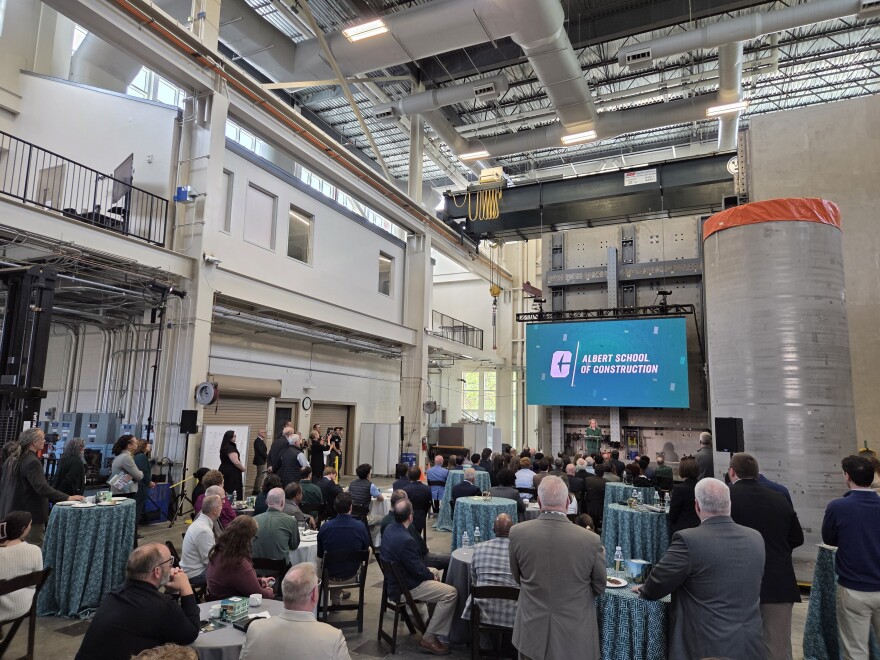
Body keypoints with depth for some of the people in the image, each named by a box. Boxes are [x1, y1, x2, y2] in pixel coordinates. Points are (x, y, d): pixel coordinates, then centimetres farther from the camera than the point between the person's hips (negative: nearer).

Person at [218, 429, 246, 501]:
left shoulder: (224, 447, 12)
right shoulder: (230, 448, -18)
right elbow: (236, 462, -22)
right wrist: (243, 469, -4)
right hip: (231, 473, -9)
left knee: (226, 492, 9)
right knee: (233, 493, -6)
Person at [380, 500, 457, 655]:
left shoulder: (389, 528, -3)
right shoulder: (405, 540, -33)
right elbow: (418, 571, -23)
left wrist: (430, 572, 9)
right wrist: (431, 575, -2)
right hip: (405, 588, -10)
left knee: (434, 572, 28)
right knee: (451, 593, -10)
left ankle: (434, 618, 39)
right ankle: (428, 638, -2)